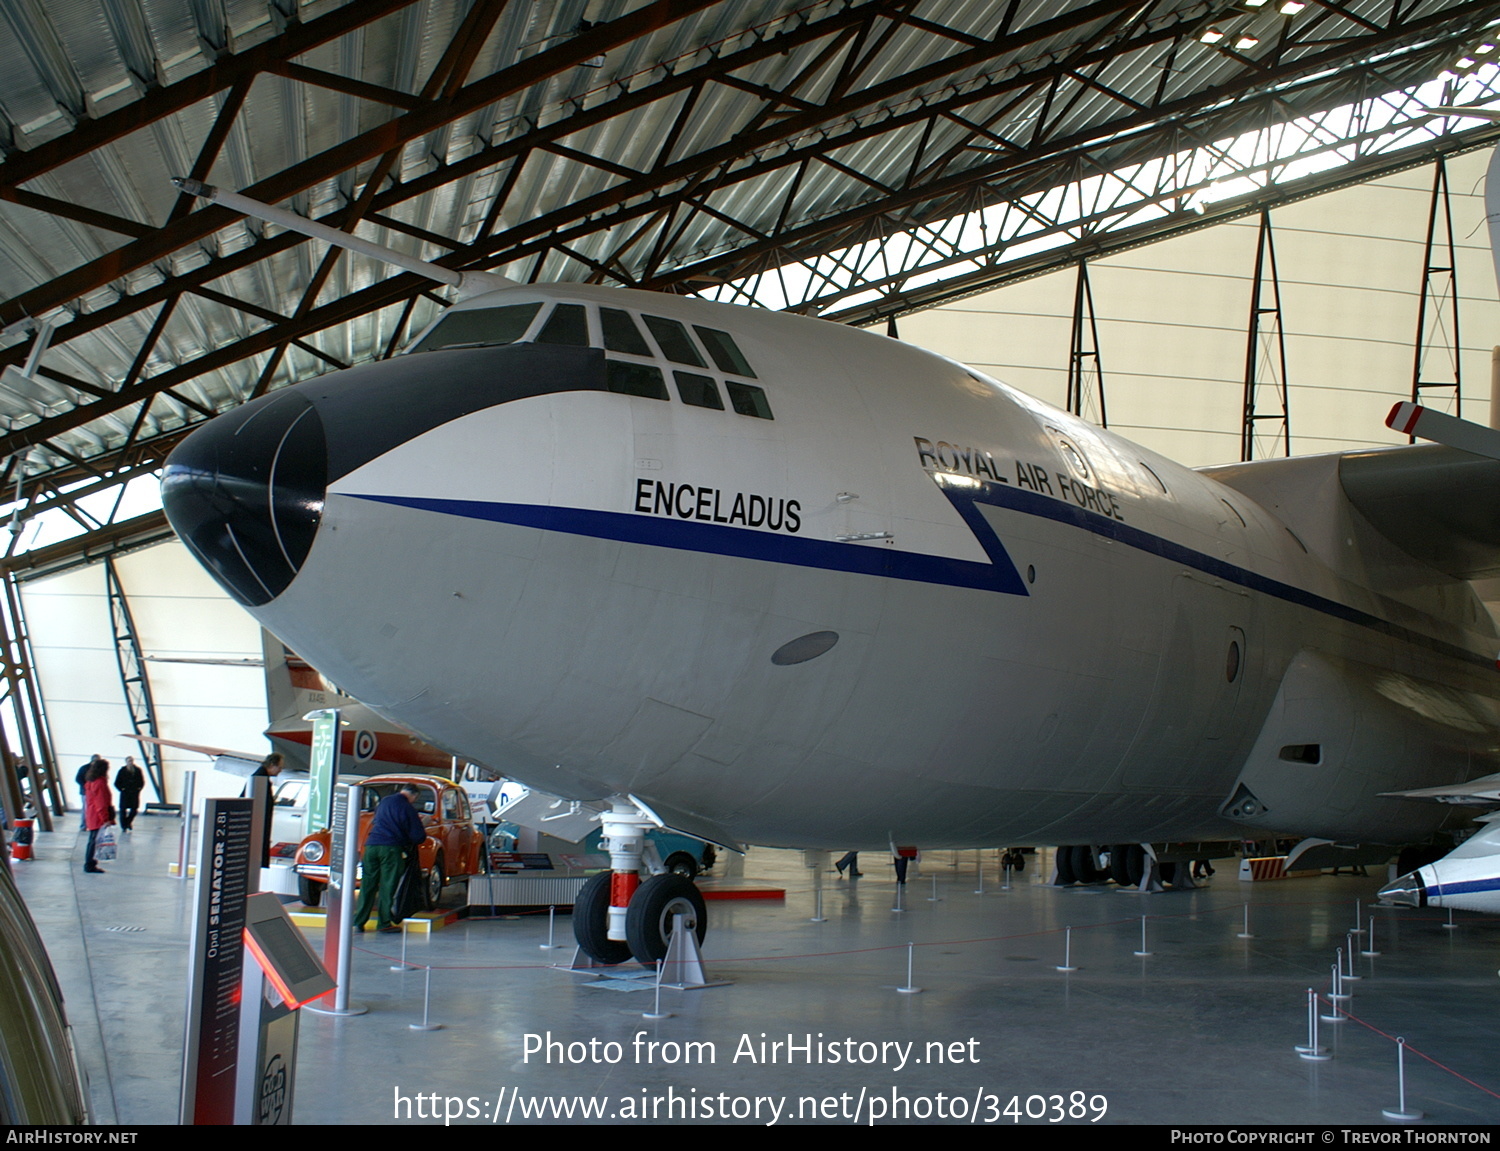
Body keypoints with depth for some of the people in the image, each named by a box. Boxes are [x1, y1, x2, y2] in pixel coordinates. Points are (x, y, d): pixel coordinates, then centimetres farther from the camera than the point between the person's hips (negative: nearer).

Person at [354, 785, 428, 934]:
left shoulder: (384, 801, 17)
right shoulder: (407, 808, -2)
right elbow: (418, 835, -2)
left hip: (371, 845, 5)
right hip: (391, 848, -5)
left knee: (367, 884, 7)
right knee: (387, 886, 1)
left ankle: (358, 922, 7)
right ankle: (385, 923, 2)